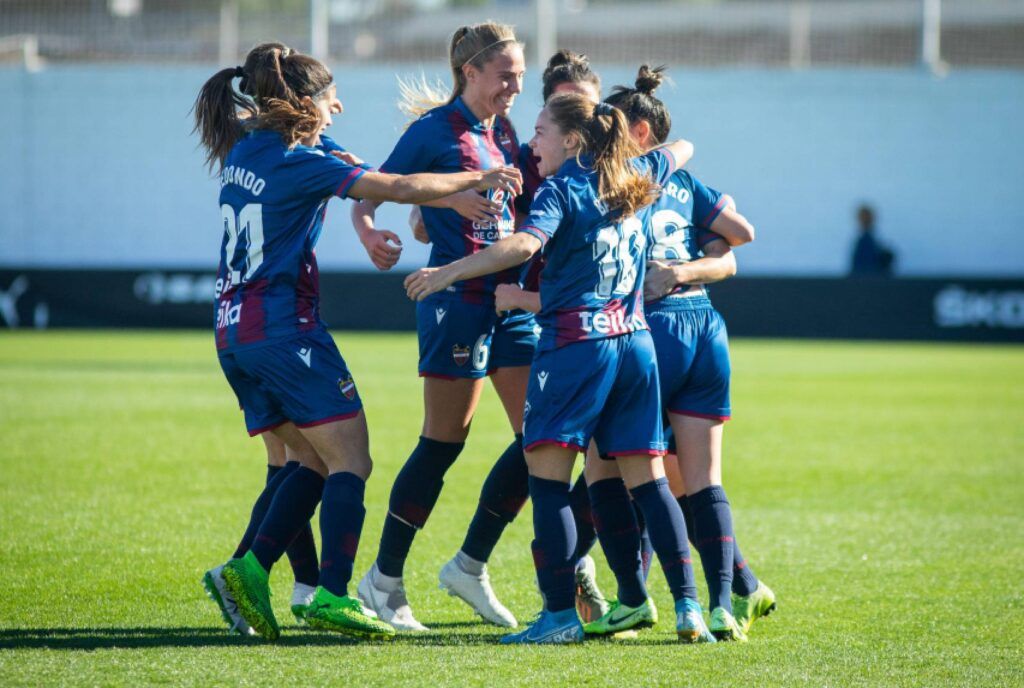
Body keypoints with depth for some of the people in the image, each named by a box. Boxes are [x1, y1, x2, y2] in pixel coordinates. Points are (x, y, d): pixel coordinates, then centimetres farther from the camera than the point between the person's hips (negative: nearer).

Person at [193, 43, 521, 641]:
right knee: (350, 461, -5)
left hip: (234, 334, 8)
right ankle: (333, 597, -15)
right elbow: (401, 188, -11)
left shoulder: (242, 153, 11)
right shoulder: (298, 164, -12)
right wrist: (477, 180, 0)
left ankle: (251, 568, 1)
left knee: (317, 461, 14)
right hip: (285, 328, -8)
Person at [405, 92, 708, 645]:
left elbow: (525, 243, -24)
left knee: (547, 473, -5)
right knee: (647, 478, 9)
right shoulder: (636, 179, 14)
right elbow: (681, 150, 36)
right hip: (635, 340, 7)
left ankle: (560, 612, -13)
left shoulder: (561, 189, -5)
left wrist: (448, 272, -26)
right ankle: (688, 607, 3)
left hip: (575, 339, -7)